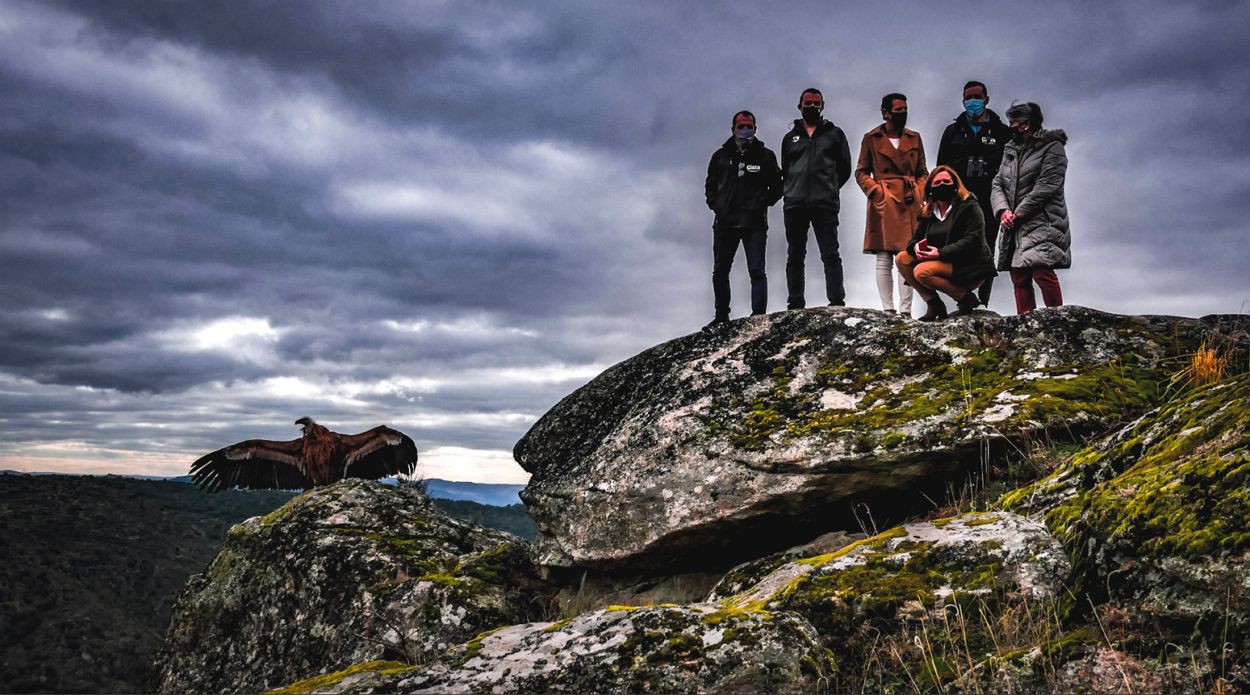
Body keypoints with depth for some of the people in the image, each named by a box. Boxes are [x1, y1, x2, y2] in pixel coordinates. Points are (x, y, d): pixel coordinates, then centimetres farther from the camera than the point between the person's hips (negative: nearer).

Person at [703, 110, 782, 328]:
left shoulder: (765, 156, 5)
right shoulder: (720, 156, 11)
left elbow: (777, 185, 10)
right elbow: (710, 185, 21)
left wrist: (764, 203, -3)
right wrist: (715, 204, 7)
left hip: (754, 223, -3)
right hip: (725, 223, 3)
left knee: (756, 271, -8)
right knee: (720, 272, 7)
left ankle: (758, 316, -11)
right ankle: (721, 316, 17)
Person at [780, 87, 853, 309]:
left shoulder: (834, 134, 12)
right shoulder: (791, 137, 18)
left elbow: (844, 168, 12)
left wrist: (829, 188, 7)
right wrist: (792, 191, 10)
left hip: (825, 205, -3)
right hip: (795, 205, 3)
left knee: (830, 255, -7)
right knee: (795, 256, 4)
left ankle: (836, 302, -8)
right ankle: (795, 304, 8)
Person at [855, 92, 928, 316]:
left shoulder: (914, 138, 13)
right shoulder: (871, 138, 5)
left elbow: (922, 172, 18)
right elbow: (861, 172, 8)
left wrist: (919, 193, 1)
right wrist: (876, 191, -6)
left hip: (909, 203, 2)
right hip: (884, 204, -2)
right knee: (884, 259, -2)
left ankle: (905, 309, 1)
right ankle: (887, 309, 3)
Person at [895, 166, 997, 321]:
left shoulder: (969, 206, -7)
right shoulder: (928, 212, 12)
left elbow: (973, 240, -19)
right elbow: (916, 238, 11)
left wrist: (941, 252, -27)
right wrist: (916, 247, -16)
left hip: (971, 269, -8)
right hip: (944, 263, 8)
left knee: (921, 271, -28)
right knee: (902, 258, -6)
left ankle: (966, 298, -12)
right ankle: (933, 303, -6)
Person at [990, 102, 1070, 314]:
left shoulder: (1052, 147, -2)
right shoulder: (1011, 150, 19)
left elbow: (1045, 188, -12)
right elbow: (998, 184, 12)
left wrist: (1017, 214, -13)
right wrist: (1003, 211, -7)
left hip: (1043, 223, -7)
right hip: (1015, 226, 7)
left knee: (1041, 271, -21)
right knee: (1019, 277, 4)